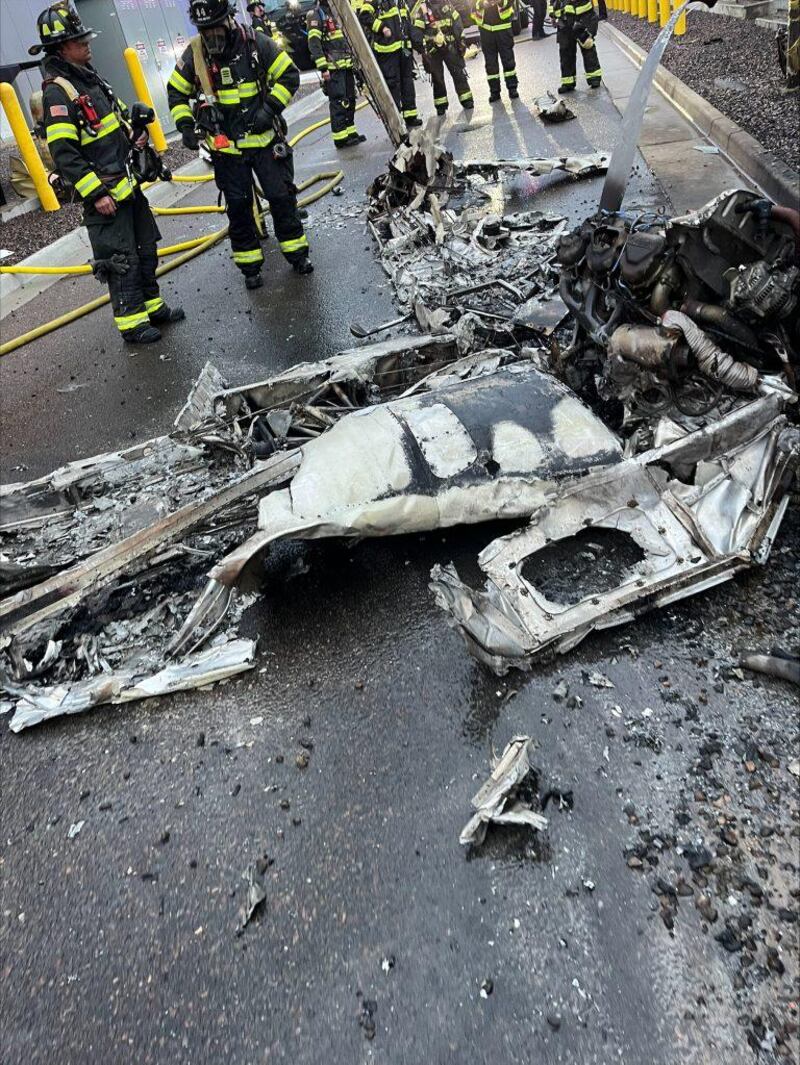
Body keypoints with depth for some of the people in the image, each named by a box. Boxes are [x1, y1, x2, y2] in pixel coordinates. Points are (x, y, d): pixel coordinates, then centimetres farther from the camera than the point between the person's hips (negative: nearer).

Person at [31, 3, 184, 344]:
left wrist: (135, 132, 6)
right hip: (103, 194, -9)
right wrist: (95, 193, -24)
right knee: (120, 259, -4)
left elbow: (120, 113, 27)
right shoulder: (57, 92, -15)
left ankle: (153, 307, 30)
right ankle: (131, 323, 5)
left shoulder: (88, 77, 13)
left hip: (128, 184, 9)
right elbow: (63, 153, -21)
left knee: (146, 249, 16)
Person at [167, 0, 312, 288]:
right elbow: (176, 93, 9)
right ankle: (250, 265, 15)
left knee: (281, 196, 3)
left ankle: (296, 252, 20)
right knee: (238, 206, 4)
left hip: (265, 138, -1)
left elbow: (289, 75, -3)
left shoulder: (256, 43, -8)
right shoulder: (194, 53, -2)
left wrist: (270, 108, -13)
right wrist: (185, 125, -4)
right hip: (226, 147, 1)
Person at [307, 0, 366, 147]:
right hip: (332, 68, -8)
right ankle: (340, 138, -6)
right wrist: (322, 67, -22)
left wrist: (355, 59, 24)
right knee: (338, 102, -9)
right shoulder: (316, 15, -6)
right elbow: (314, 44, -15)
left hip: (346, 65, 8)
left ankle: (350, 132, 19)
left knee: (350, 100, 10)